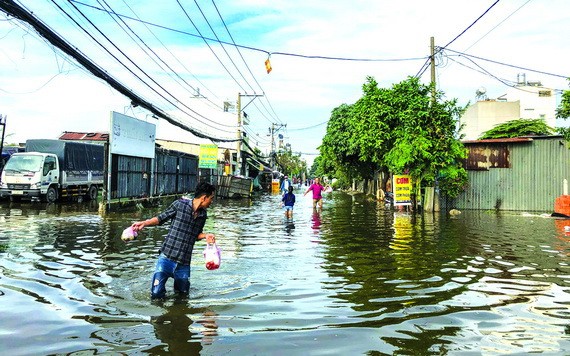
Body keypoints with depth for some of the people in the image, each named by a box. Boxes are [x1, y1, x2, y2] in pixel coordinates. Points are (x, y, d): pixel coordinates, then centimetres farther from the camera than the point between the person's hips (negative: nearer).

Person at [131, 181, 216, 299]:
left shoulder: (203, 215, 6)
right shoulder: (179, 205, -9)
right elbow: (161, 218, 1)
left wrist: (205, 236, -3)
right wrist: (144, 223, -13)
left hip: (184, 263, 4)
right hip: (166, 258, -4)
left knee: (183, 293, 15)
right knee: (156, 294, -5)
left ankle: (178, 280, 44)